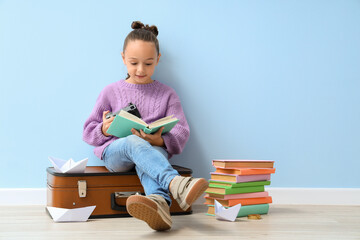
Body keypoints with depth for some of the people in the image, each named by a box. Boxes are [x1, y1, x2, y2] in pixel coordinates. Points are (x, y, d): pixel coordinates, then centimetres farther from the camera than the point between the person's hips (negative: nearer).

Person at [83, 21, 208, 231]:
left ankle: (159, 201, -69)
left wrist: (160, 140, -20)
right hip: (114, 152, 0)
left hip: (154, 150, 1)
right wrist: (104, 130, -8)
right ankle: (176, 185, -63)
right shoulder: (111, 92, 16)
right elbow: (89, 131, 17)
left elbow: (181, 132, 4)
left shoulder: (167, 94, 15)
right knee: (134, 142, -38)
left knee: (149, 155, -39)